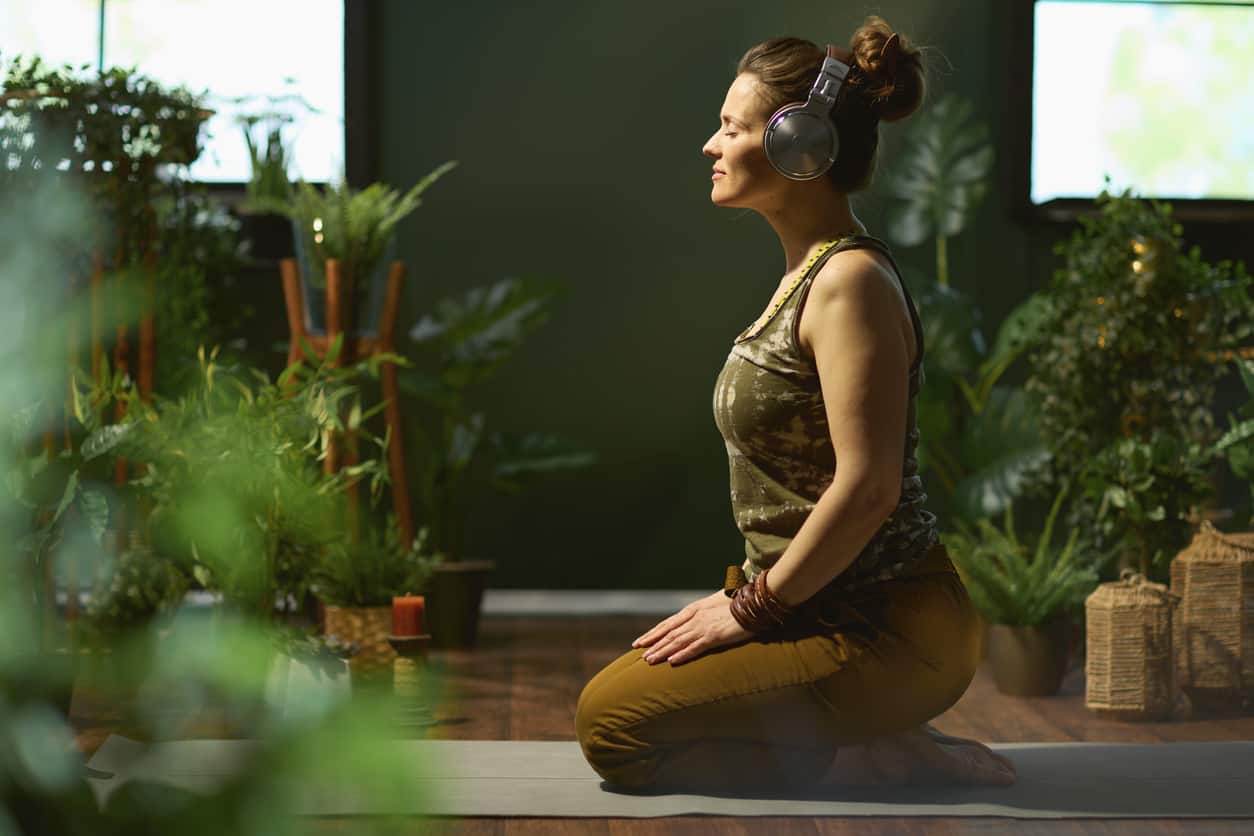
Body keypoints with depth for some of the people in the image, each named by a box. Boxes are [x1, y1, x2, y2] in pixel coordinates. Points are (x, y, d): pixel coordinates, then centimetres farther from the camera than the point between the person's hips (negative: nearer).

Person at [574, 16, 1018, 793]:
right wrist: (753, 595, 11)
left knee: (615, 727, -12)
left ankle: (884, 766, -6)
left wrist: (754, 606, -17)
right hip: (825, 609, 10)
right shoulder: (808, 271, 12)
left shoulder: (852, 283, -18)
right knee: (613, 689, 15)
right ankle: (888, 746, 11)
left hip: (889, 632, -10)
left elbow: (867, 488, -25)